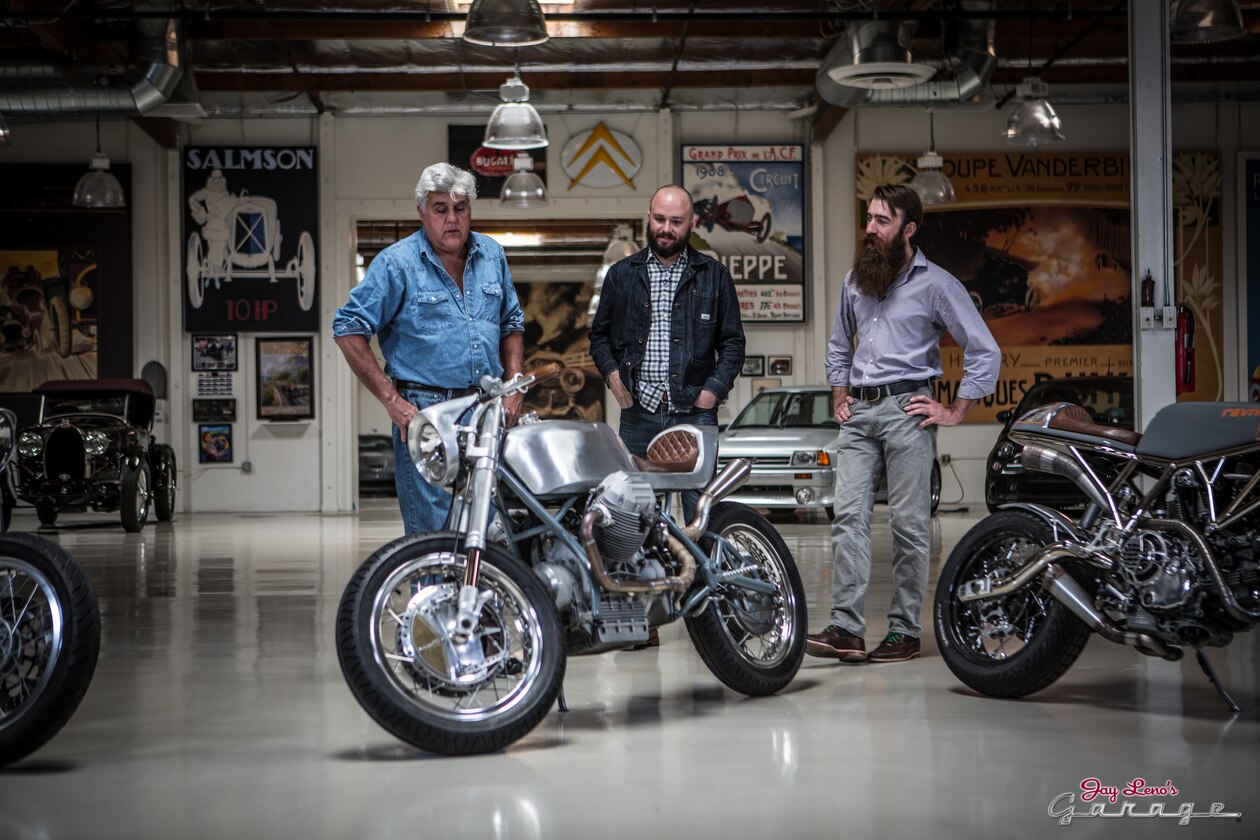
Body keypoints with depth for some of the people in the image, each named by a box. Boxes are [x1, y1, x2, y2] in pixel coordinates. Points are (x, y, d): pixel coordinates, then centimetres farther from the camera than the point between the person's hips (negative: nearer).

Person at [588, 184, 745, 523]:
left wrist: (713, 390, -4)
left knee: (702, 508, -5)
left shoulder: (713, 275, 9)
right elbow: (599, 334, 18)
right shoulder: (622, 273, 13)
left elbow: (733, 342, 9)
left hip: (694, 411, -1)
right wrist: (612, 375, 1)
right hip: (638, 410, 1)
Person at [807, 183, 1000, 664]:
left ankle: (904, 632, 2)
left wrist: (954, 412, -4)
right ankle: (846, 629, -11)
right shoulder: (855, 280, 17)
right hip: (859, 413, 5)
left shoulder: (935, 284, -1)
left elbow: (985, 351, -2)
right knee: (848, 516, -7)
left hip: (906, 410, -5)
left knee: (908, 523, -3)